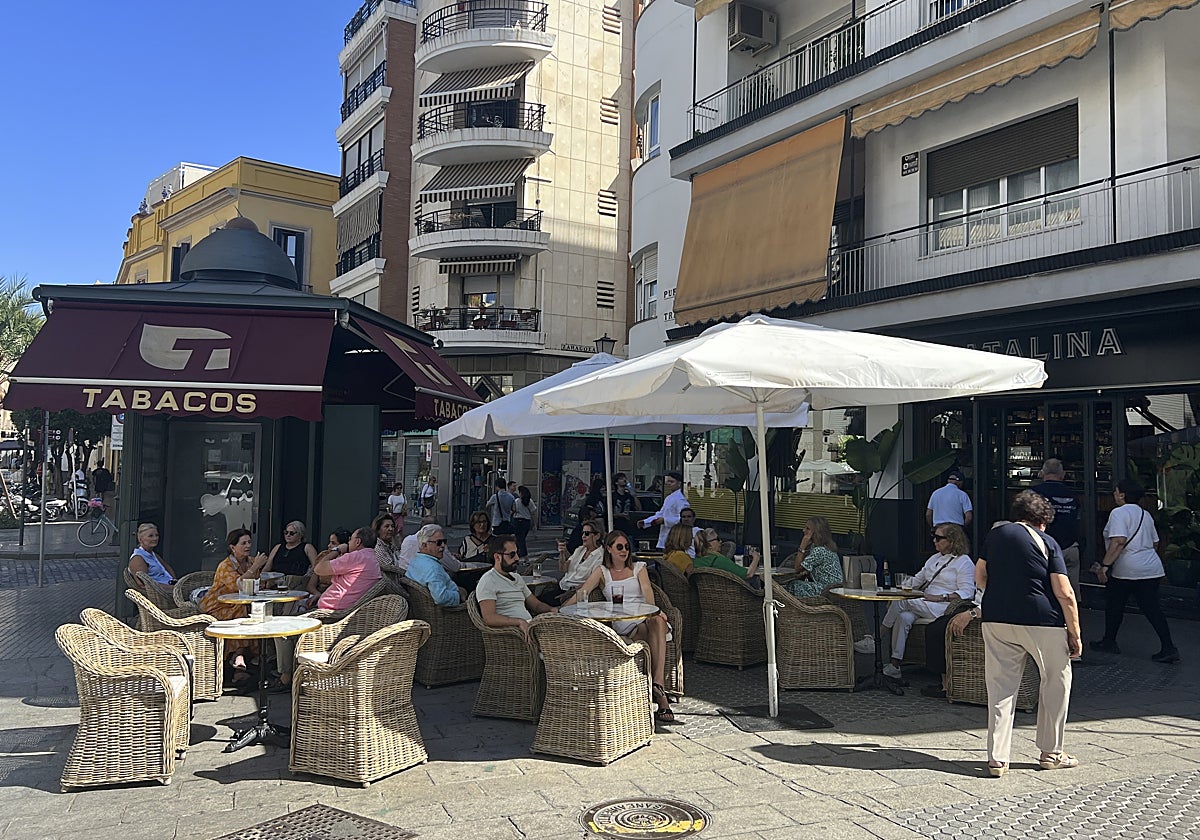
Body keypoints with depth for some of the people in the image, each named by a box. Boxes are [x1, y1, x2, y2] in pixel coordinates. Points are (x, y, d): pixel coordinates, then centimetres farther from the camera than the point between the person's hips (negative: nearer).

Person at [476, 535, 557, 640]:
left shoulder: (516, 578, 26)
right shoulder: (488, 581, -3)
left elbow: (536, 605, 28)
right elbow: (488, 618, -16)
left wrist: (552, 609, 4)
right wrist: (519, 621, -27)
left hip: (528, 626, 9)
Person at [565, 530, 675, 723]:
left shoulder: (638, 567, 21)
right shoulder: (603, 572, 19)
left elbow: (647, 589, 1)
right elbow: (582, 592, 6)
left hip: (646, 616, 1)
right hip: (623, 625, -1)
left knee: (657, 621, -39)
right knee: (653, 635, -36)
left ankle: (657, 683, -51)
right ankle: (661, 696, -43)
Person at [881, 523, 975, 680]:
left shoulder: (964, 562, 0)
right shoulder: (934, 558, 24)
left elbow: (967, 592, -10)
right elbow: (917, 581, 27)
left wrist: (940, 598, -19)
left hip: (944, 608, -6)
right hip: (924, 606, 7)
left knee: (901, 602, -25)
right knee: (904, 617, -26)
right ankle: (895, 665, -28)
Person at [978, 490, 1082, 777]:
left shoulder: (994, 535, 9)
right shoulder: (1046, 543, -3)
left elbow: (980, 578, 14)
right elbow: (1065, 594, -8)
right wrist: (1075, 634, -1)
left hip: (995, 619, 4)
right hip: (1042, 621, -3)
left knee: (1001, 687, 8)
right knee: (1057, 680, 16)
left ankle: (997, 758, 6)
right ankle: (1051, 753, 22)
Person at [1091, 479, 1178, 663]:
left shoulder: (1119, 513, -11)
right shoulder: (1145, 514, 15)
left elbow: (1119, 541, -22)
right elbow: (1155, 543, 21)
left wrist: (1105, 565, -23)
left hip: (1125, 571, -7)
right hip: (1152, 569, 7)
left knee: (1114, 606, 10)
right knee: (1152, 609, 5)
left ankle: (1109, 642, 20)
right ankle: (1168, 648, -3)